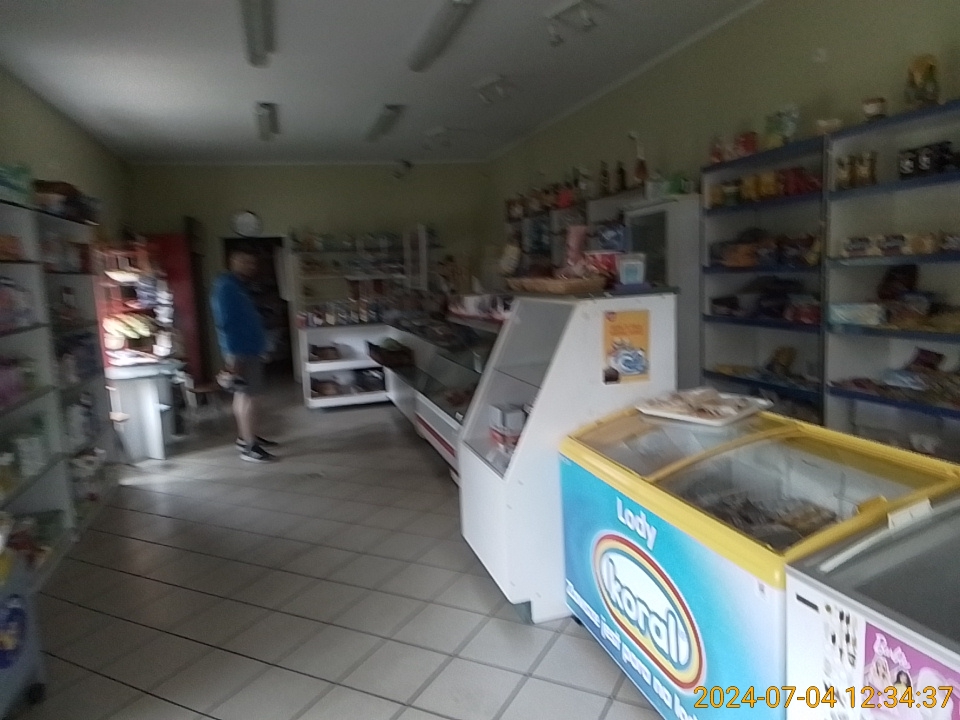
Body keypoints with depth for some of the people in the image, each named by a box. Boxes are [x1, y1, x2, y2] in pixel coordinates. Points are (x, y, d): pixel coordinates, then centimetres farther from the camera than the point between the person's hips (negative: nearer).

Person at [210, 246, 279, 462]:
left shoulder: (238, 287, 15)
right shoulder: (226, 288, -15)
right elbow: (224, 323, -21)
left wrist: (258, 349, 22)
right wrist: (231, 356, -25)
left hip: (249, 350, 10)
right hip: (241, 352, -10)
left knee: (243, 395, 16)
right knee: (247, 397, -8)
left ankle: (246, 437, 27)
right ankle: (249, 447, -5)